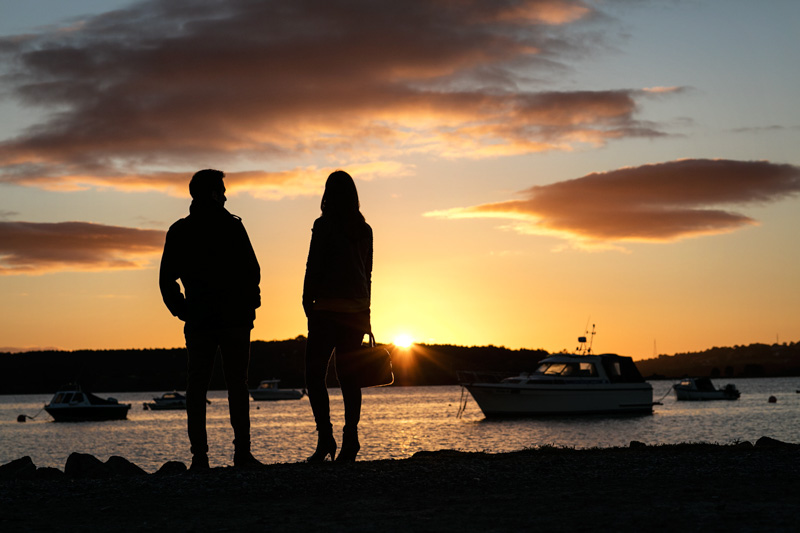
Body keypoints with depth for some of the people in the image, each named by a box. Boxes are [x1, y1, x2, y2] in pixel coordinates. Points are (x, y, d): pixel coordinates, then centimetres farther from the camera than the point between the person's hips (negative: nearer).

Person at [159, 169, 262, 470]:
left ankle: (199, 455, -2)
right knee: (237, 383, 0)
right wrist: (249, 305, 3)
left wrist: (182, 311, 13)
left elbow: (166, 279, 6)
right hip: (234, 318, -3)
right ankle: (242, 453, -5)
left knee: (196, 386, 5)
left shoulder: (178, 232, 7)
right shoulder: (231, 226, -5)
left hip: (197, 320, 3)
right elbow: (251, 270, -8)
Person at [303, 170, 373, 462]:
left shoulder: (324, 226, -8)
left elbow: (314, 267, -10)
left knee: (314, 374, -1)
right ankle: (350, 440, 3)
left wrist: (308, 304, -3)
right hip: (357, 310, 6)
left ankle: (325, 437, -12)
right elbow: (367, 272, 14)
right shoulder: (364, 229, 10)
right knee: (348, 376, 8)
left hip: (329, 309, -5)